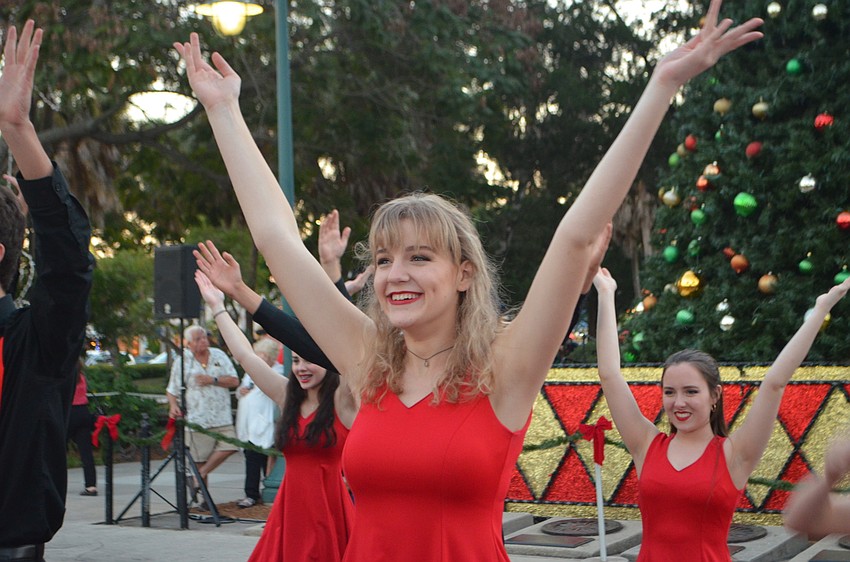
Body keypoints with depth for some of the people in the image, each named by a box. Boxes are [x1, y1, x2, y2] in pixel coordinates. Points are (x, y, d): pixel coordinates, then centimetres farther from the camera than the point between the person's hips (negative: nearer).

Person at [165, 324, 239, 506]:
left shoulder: (219, 355, 7)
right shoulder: (182, 362, 3)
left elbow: (234, 381, 3)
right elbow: (171, 390, 10)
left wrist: (212, 380, -9)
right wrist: (174, 405, -9)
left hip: (222, 415, 2)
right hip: (198, 418, -2)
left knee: (229, 446, -15)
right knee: (200, 458, -1)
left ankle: (199, 476, 2)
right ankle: (204, 497, 13)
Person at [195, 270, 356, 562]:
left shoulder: (342, 400, -6)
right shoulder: (288, 397, 10)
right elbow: (245, 355, 13)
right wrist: (218, 307, 16)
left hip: (329, 506, -5)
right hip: (290, 505, 5)